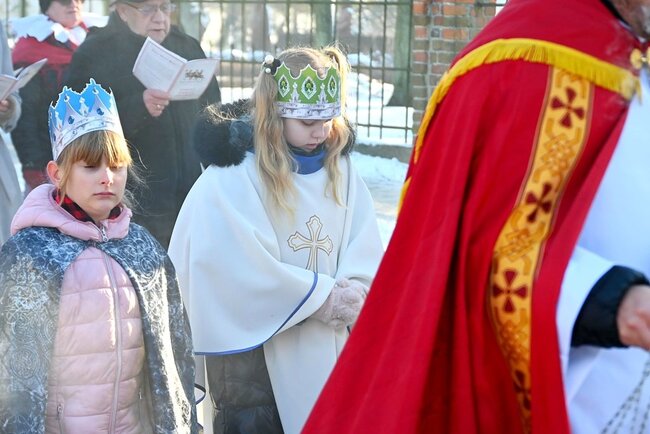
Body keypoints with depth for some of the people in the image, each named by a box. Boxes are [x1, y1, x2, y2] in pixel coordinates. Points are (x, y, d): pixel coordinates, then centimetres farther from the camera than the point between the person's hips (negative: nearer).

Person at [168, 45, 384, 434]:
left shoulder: (339, 166, 5)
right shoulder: (232, 175, -13)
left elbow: (366, 249, 1)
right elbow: (244, 267, -19)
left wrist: (350, 295, -18)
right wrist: (321, 296, -15)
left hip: (325, 349, 5)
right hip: (256, 344, -5)